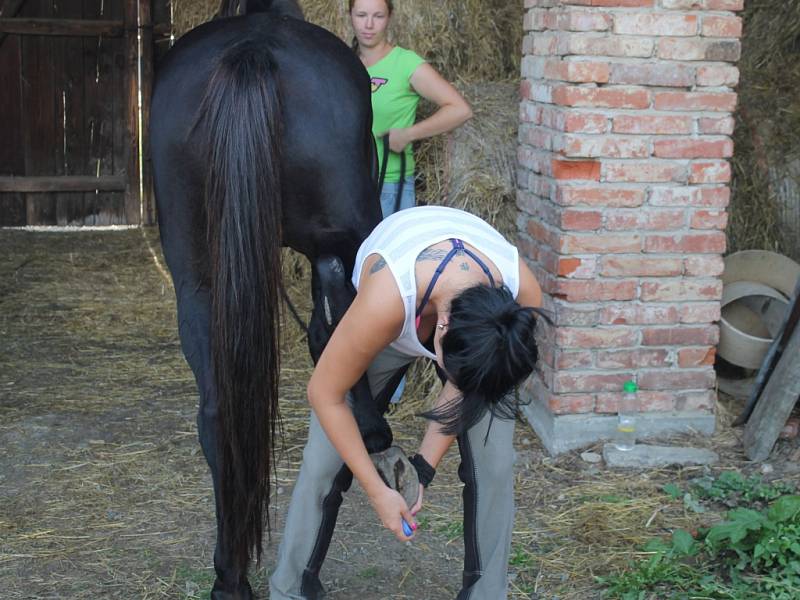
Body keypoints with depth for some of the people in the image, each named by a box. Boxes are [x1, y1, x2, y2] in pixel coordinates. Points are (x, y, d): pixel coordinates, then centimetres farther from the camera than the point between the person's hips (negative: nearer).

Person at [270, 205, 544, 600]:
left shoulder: (522, 294, -36)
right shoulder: (385, 301, -46)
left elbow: (465, 384, -17)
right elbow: (325, 394, -30)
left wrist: (423, 469, -17)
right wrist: (378, 491, -24)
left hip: (472, 317, 2)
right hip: (393, 323, -2)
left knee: (494, 465, -9)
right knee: (324, 459, -5)